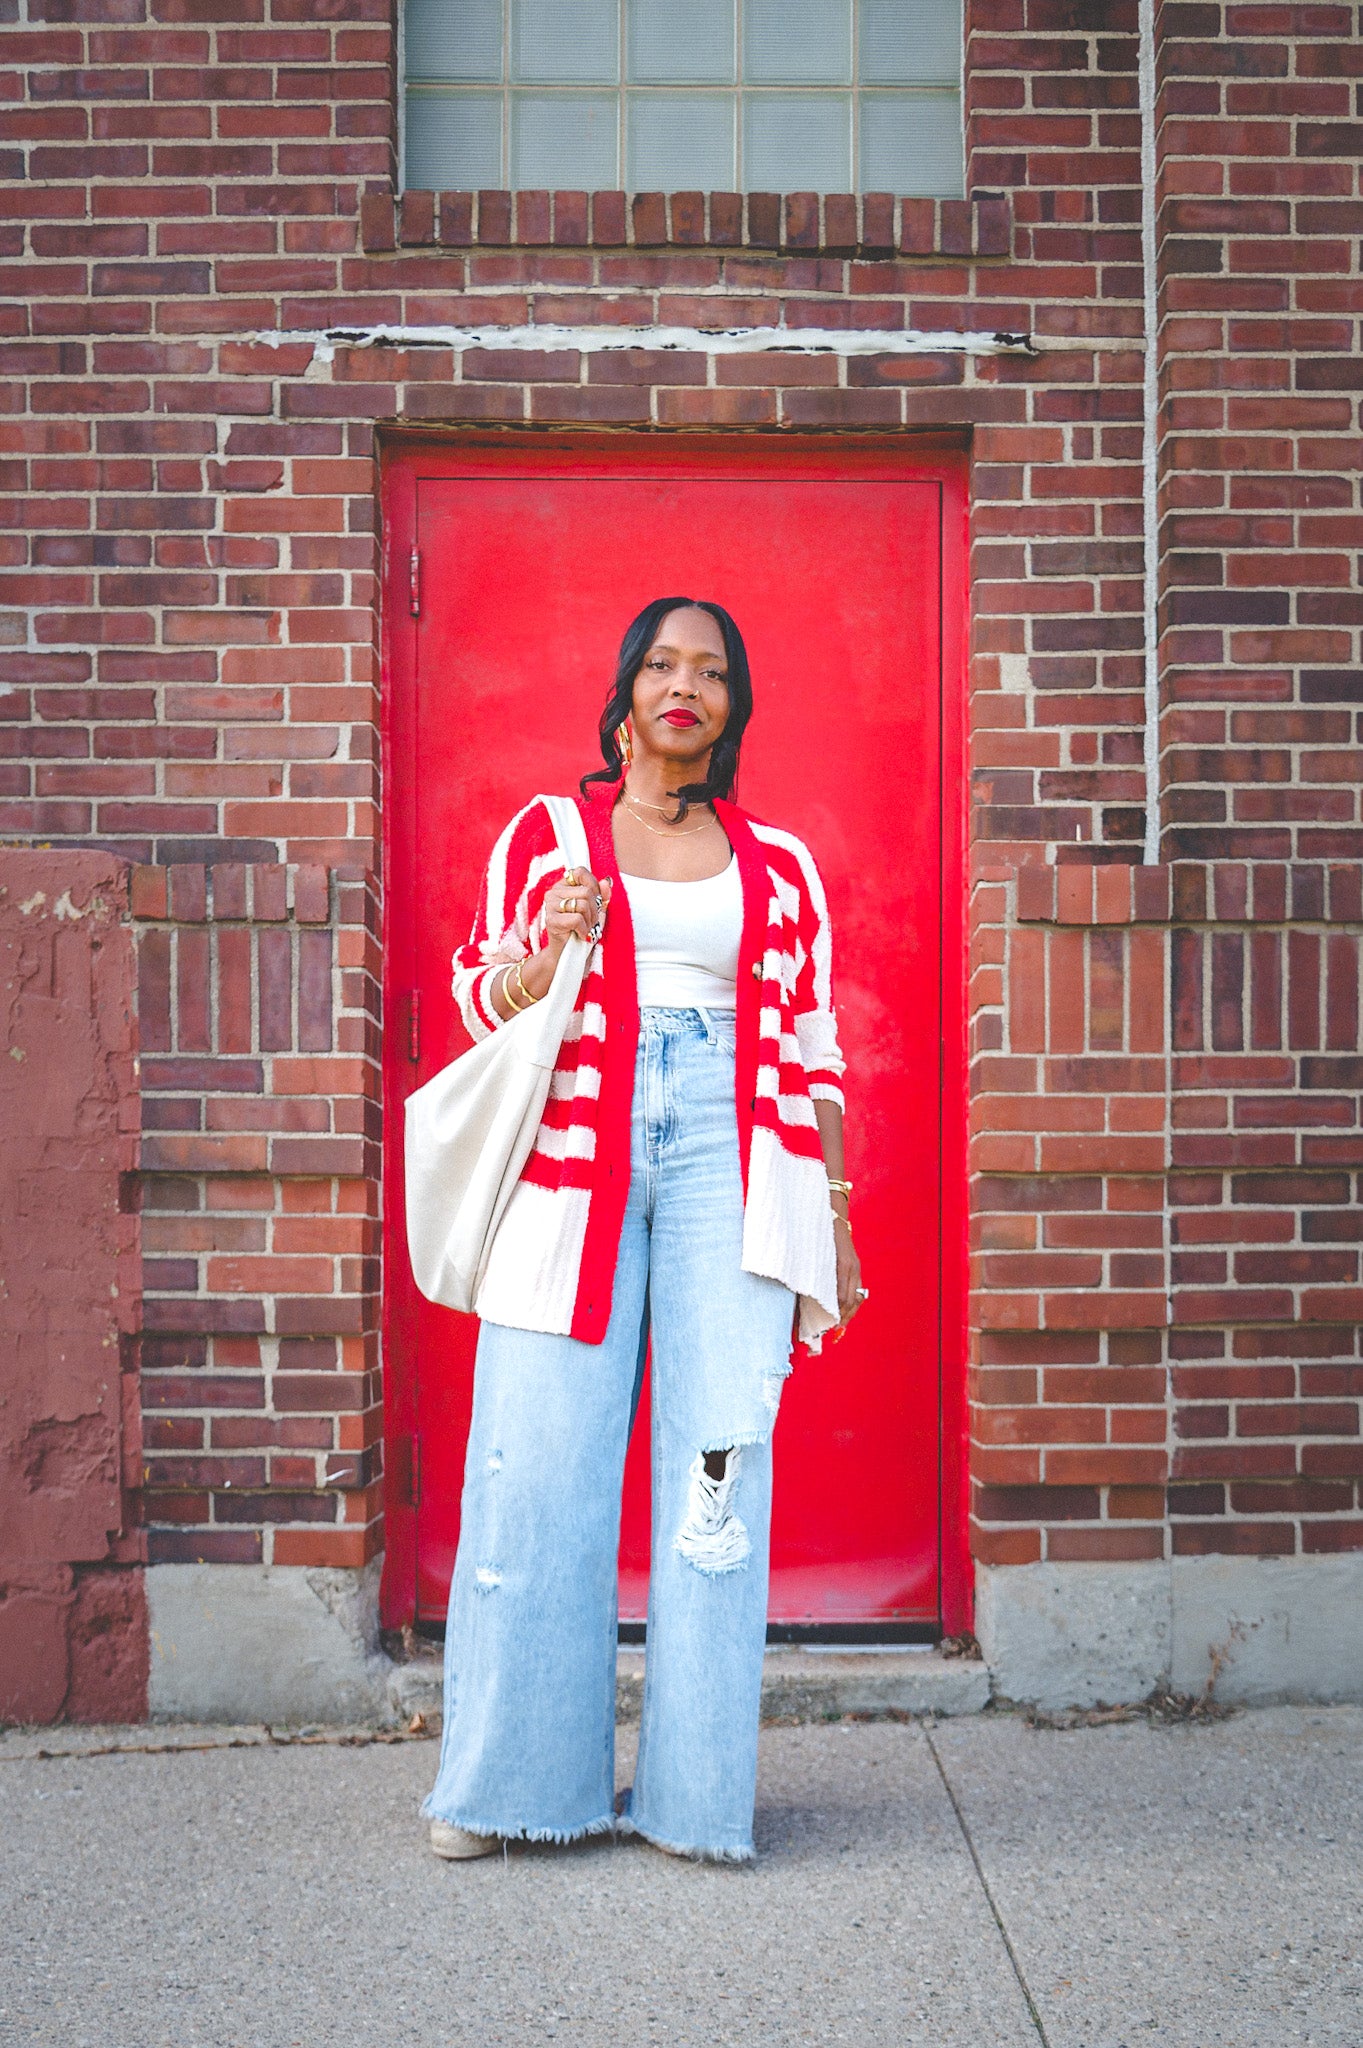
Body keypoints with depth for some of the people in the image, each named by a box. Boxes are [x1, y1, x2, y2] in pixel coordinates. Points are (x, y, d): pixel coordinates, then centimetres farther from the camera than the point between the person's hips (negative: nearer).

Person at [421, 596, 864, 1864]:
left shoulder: (779, 865, 17)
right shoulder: (544, 832, 14)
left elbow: (812, 1050, 15)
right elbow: (477, 998, 13)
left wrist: (832, 1213, 10)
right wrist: (549, 952, -8)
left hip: (729, 1163, 1)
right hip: (573, 1159, -1)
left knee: (718, 1465, -4)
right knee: (543, 1461, -5)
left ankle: (694, 1794, 6)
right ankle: (516, 1776, 9)